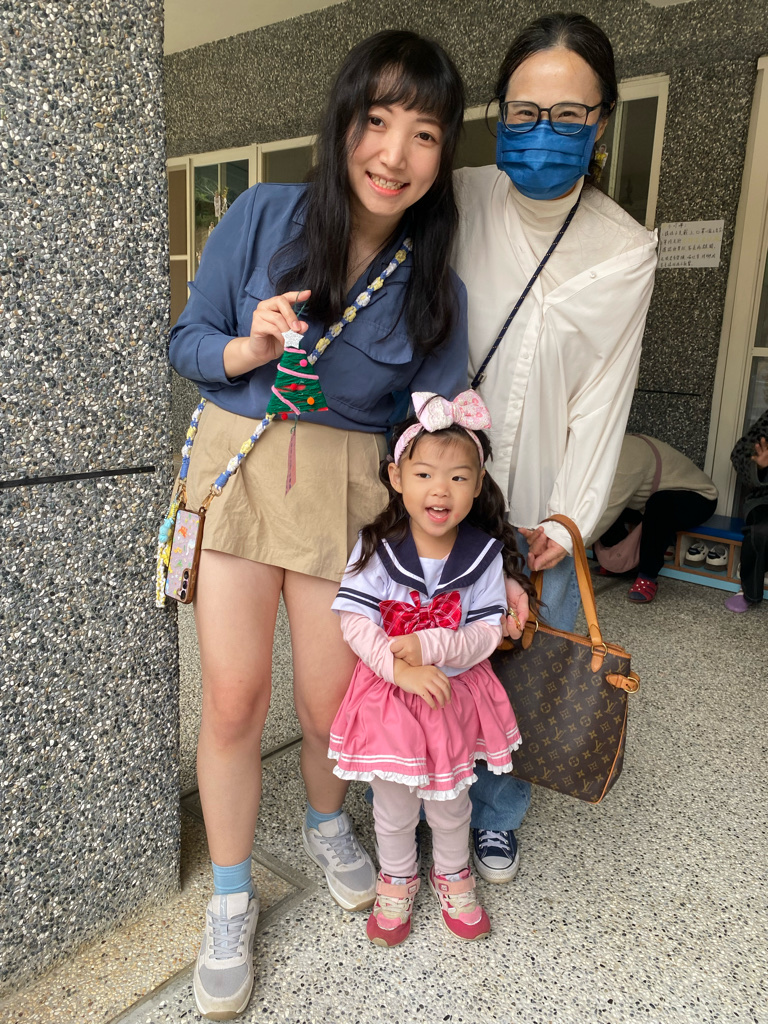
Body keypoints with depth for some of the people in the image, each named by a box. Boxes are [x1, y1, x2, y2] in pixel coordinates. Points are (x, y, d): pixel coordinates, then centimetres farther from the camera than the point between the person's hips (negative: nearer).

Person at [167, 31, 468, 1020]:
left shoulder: (434, 288, 0)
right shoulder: (263, 216, -2)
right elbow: (186, 341, 4)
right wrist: (248, 349, -18)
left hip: (348, 492, 1)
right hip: (237, 469, 0)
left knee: (329, 701, 7)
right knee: (234, 697, 0)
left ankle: (326, 824, 45)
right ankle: (230, 900, 28)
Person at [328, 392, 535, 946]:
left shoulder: (485, 553, -12)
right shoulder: (377, 547, -15)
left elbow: (487, 633, -13)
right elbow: (355, 621, -17)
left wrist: (429, 645, -27)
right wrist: (401, 669, -28)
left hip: (457, 691, 1)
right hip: (389, 692, -1)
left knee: (451, 797, 19)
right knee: (394, 799, 15)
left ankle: (453, 875, 47)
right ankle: (398, 880, 43)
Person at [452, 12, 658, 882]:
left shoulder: (626, 254, -1)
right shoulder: (455, 206, -5)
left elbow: (602, 397, -1)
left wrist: (568, 518, -10)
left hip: (541, 509, 1)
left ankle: (495, 817, 40)